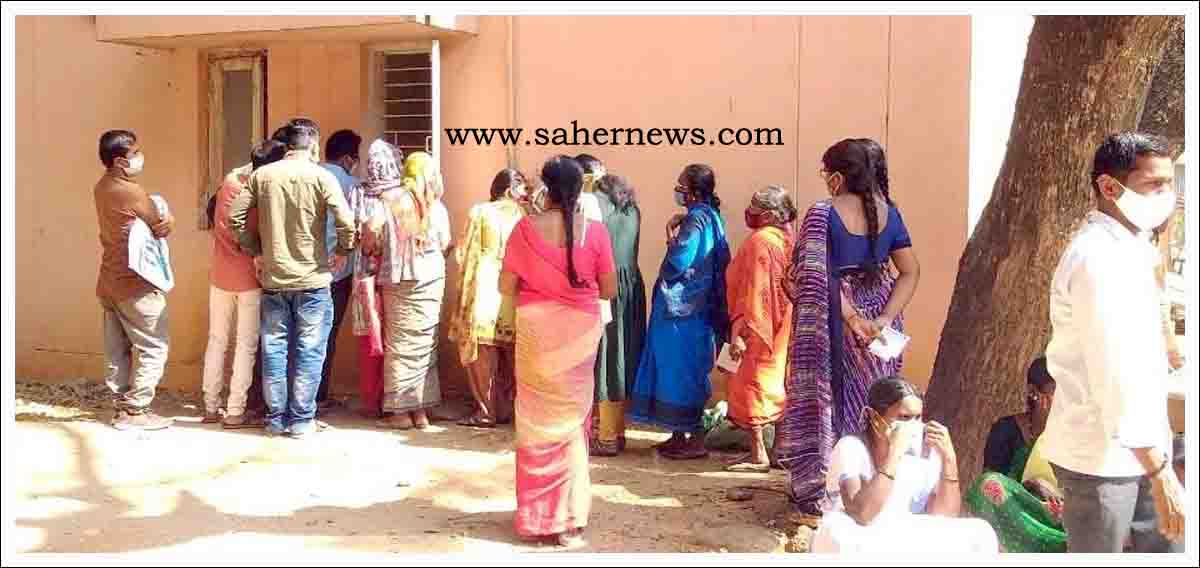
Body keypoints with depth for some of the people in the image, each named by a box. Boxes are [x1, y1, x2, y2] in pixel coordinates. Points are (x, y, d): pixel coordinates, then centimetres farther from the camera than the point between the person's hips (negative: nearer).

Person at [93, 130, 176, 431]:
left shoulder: (102, 188, 9)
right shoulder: (131, 192, -19)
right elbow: (163, 227, -9)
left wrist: (160, 219, -6)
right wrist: (167, 218, 10)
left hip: (109, 281, 9)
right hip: (136, 284, -9)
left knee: (117, 349, 11)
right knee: (153, 348, -1)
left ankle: (121, 407, 16)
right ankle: (135, 411, -1)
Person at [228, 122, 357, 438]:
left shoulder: (261, 175, 2)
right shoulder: (321, 177, -7)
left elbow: (235, 216, 0)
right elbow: (345, 222, -16)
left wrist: (255, 250, 11)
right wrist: (343, 252, 0)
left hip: (273, 279, 3)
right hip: (313, 279, -3)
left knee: (274, 350, 11)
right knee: (308, 352, 5)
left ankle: (276, 418, 17)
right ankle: (301, 420, 9)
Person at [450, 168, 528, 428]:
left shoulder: (480, 212, -2)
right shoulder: (522, 215, 3)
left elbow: (467, 253, 0)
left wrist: (465, 288, 9)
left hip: (485, 288, -3)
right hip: (514, 292, 3)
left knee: (482, 352, 2)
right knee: (508, 353, 12)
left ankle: (486, 412, 3)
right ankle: (506, 409, 18)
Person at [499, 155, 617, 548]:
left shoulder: (526, 228, -7)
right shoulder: (594, 231, -6)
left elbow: (506, 287, -5)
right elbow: (609, 290, -1)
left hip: (536, 332, 0)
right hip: (580, 332, 1)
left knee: (537, 421, 12)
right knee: (571, 421, 13)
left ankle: (535, 518, 18)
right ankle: (569, 521, 15)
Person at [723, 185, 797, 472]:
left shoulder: (759, 241, -17)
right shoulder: (785, 239, 7)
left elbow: (753, 293, -21)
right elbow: (779, 287, 10)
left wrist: (737, 332, -21)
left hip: (759, 327, -8)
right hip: (781, 327, 8)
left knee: (750, 387, 0)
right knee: (776, 386, 15)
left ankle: (758, 455, 2)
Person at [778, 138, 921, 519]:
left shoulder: (822, 214, -13)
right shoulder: (888, 212, 1)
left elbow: (814, 279, -19)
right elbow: (911, 272, -2)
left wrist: (851, 318, -15)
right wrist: (884, 318, -10)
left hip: (835, 320, -5)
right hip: (878, 313, 5)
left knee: (825, 399, 7)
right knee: (871, 402, 15)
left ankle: (818, 494, 12)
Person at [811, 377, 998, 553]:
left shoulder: (925, 450, -2)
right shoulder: (851, 448, -16)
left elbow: (943, 517, -7)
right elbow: (862, 514, -31)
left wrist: (949, 458, -17)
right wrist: (894, 453, -31)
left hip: (907, 544, 5)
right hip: (850, 546, -5)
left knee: (979, 533, -13)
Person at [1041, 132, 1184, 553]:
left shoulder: (1126, 249, 11)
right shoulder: (1099, 258, -21)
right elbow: (1116, 374, -27)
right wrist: (1160, 474, -28)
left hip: (1134, 448, 9)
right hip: (1100, 454, -9)